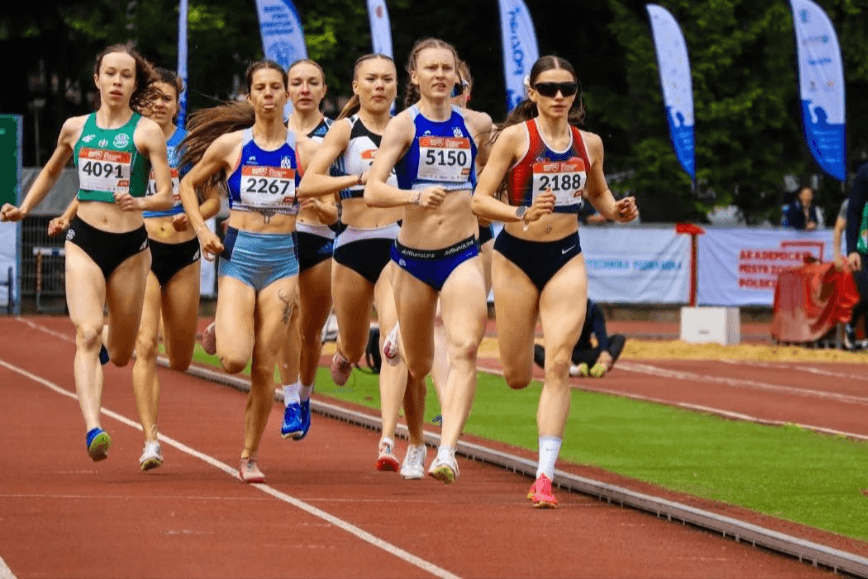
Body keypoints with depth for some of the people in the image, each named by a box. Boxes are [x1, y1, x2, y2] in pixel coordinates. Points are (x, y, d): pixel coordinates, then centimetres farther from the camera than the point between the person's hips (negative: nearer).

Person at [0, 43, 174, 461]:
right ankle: (93, 430, -32)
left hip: (130, 246, -1)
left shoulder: (146, 132, -3)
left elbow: (167, 196, -8)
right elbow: (51, 171, 27)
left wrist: (140, 202, -27)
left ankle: (107, 343, 51)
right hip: (84, 242, 1)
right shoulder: (76, 128, 6)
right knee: (87, 333, -22)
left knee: (120, 355, 12)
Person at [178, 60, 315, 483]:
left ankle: (250, 455, 13)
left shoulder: (302, 150, 2)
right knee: (235, 360, -17)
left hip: (281, 260, 1)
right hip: (238, 255, -1)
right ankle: (222, 331, 21)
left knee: (265, 367, -1)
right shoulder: (229, 144, 0)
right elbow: (188, 185, 11)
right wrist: (202, 231, -1)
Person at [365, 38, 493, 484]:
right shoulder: (405, 124, -6)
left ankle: (447, 452, -30)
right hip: (413, 257, -1)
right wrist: (414, 196, -34)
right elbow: (372, 191, -18)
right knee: (417, 364, 12)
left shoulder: (477, 124, 4)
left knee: (465, 348, -22)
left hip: (463, 256, 1)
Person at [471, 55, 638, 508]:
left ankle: (545, 475, -14)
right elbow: (480, 200, -12)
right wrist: (523, 213, -30)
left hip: (566, 258, 2)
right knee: (517, 377, 5)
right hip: (516, 256, -2)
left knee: (559, 363, -15)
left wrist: (617, 211, -1)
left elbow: (598, 192, 21)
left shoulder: (589, 144, 3)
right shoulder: (515, 137, -9)